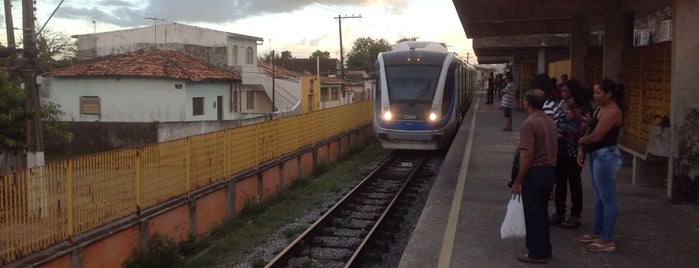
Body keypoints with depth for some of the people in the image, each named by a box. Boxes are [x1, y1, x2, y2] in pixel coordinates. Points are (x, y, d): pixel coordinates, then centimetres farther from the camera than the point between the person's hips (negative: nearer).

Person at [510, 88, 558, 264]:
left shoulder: (529, 124, -18)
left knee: (533, 214, 1)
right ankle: (545, 249, 26)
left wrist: (517, 181, -17)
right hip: (550, 170, 9)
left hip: (535, 172, -9)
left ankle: (537, 253, 8)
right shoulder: (550, 122, 10)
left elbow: (528, 156, -22)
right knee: (542, 213, 18)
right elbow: (551, 149, 15)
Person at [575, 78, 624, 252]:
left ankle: (607, 240, 2)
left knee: (608, 198, -3)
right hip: (596, 155, 10)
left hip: (606, 156, -10)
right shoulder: (600, 108, 12)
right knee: (599, 197, 18)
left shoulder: (612, 112, -17)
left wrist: (581, 140, -2)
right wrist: (581, 150, 0)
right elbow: (590, 130, 13)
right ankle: (597, 233, 29)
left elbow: (595, 137, -22)